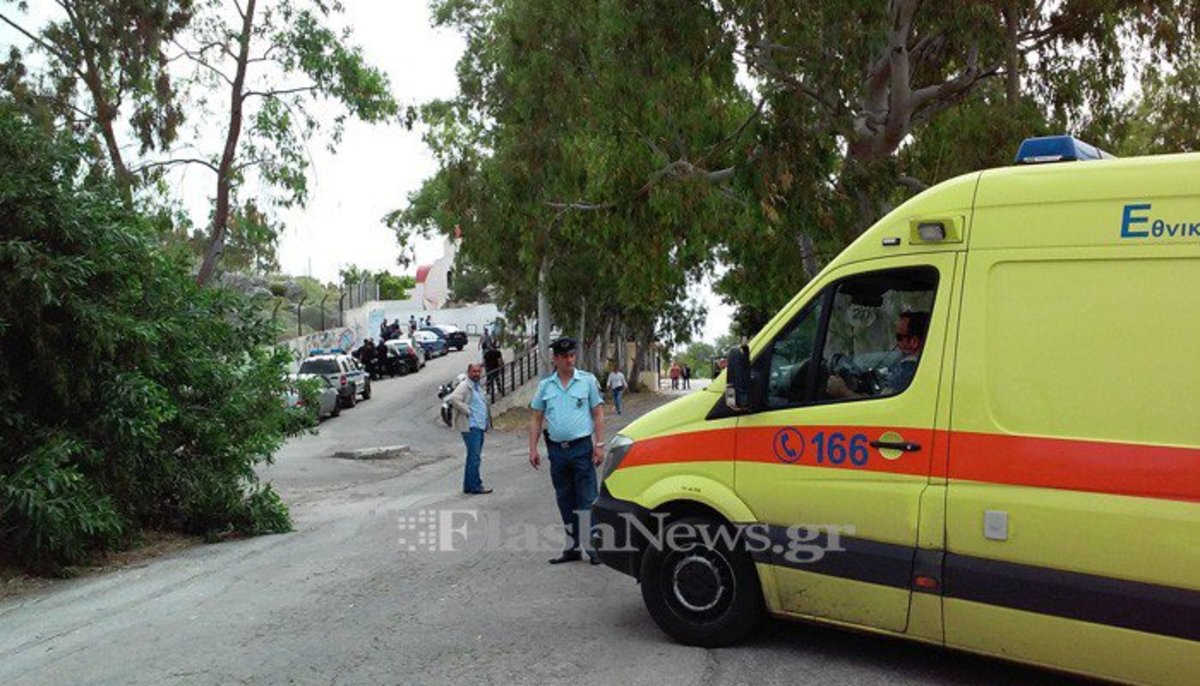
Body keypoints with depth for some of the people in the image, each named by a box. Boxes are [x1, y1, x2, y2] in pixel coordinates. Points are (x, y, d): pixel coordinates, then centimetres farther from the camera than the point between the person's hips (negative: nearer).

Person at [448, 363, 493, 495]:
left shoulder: (477, 387, 20)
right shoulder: (465, 386, -9)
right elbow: (454, 399, -26)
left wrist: (487, 422, 20)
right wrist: (467, 411, -20)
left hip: (479, 426, 10)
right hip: (470, 427, -10)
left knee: (474, 457, 14)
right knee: (475, 457, -10)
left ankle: (469, 486, 21)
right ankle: (475, 486, -7)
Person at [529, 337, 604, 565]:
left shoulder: (588, 380, 0)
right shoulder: (545, 385, 7)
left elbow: (598, 414, 0)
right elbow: (536, 419, 11)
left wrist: (599, 445, -8)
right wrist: (533, 449, 4)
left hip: (582, 447, -4)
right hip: (556, 449, 4)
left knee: (586, 500, -4)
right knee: (565, 502, 12)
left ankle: (593, 546, 1)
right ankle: (573, 547, 22)